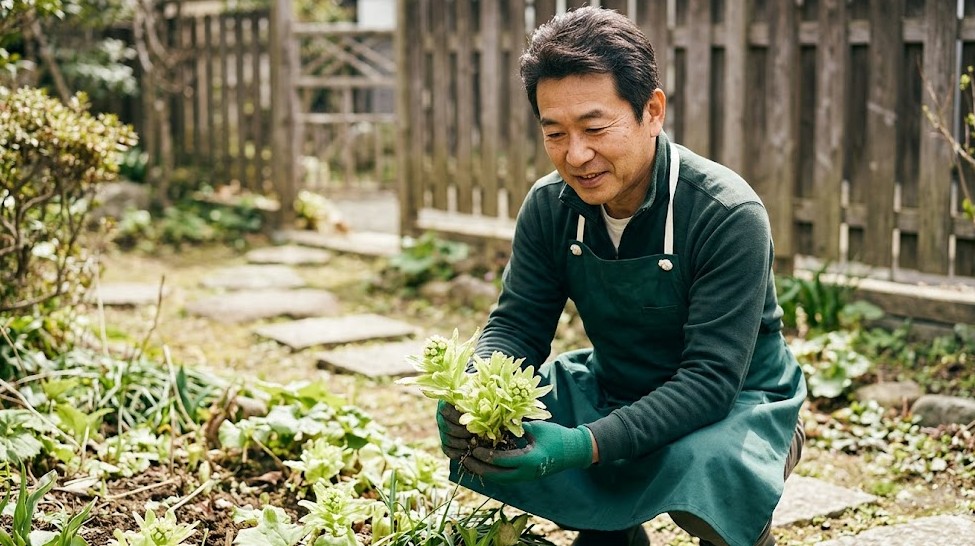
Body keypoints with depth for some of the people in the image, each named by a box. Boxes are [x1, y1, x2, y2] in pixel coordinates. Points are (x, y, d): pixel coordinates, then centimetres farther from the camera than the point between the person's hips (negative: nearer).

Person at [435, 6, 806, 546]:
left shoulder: (729, 215, -26)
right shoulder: (548, 206, -9)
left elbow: (711, 377, -30)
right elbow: (516, 325, -5)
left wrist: (586, 445, -43)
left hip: (737, 404, -5)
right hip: (612, 392, 5)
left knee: (708, 468, -38)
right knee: (467, 424, -13)